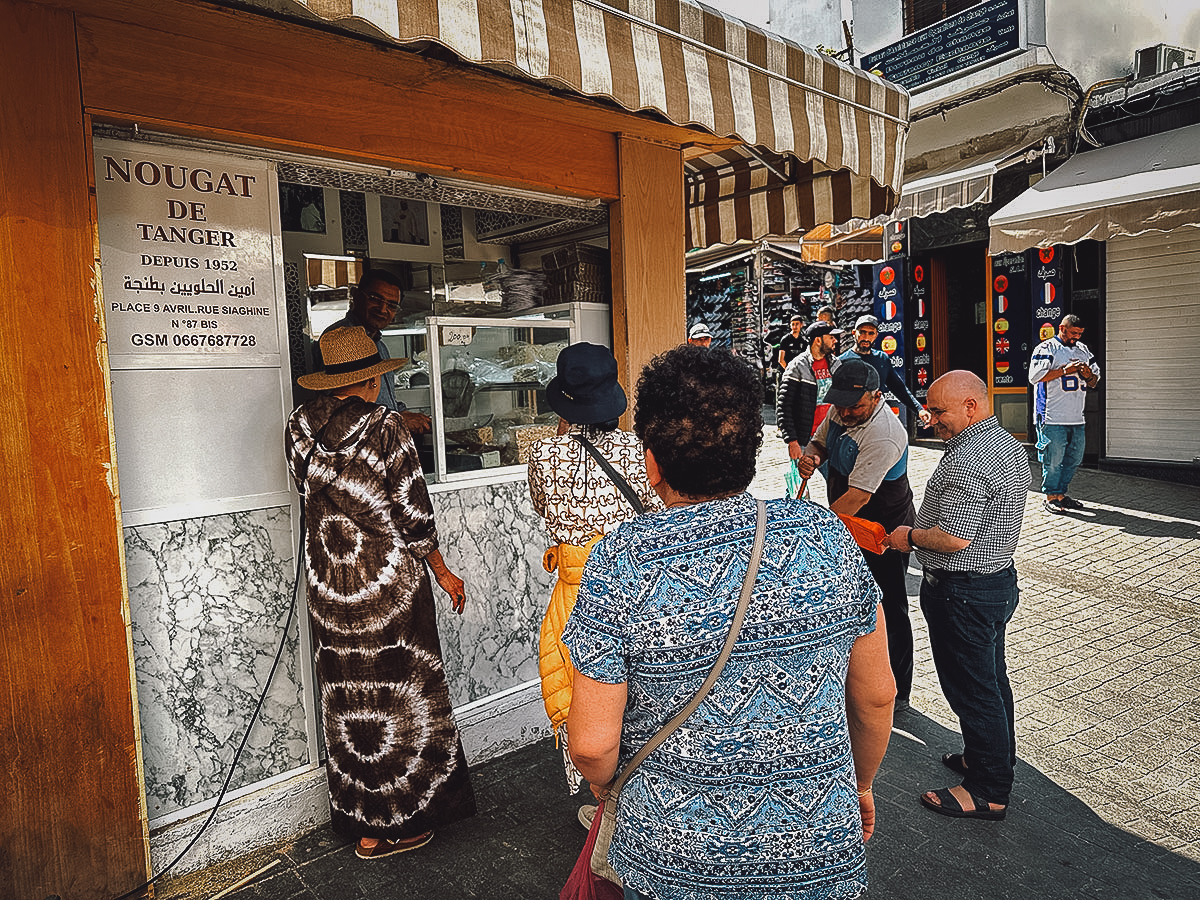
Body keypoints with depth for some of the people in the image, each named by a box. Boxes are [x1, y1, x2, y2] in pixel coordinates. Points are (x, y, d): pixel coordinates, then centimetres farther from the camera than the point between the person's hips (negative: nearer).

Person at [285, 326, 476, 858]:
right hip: (390, 582, -5)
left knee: (347, 700, 15)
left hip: (329, 587, 5)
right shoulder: (385, 426, -15)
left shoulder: (300, 426, -1)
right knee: (401, 694, 10)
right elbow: (413, 513, -12)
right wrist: (442, 572, 1)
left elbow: (308, 489, 11)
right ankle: (403, 821, 24)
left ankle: (364, 826, 30)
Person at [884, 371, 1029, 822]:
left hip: (962, 593, -10)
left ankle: (988, 792, 17)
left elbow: (953, 538, -29)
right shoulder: (1010, 445, 7)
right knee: (992, 679, 23)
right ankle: (996, 758, 41)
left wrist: (910, 536, -11)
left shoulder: (967, 460, -27)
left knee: (971, 689, 3)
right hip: (1000, 579, 11)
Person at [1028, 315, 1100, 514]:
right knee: (1053, 460, -3)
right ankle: (1050, 497, 9)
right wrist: (1064, 370, -18)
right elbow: (1035, 376, -16)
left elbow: (1094, 383, 21)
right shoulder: (1046, 348, -3)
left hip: (1077, 419, 7)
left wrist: (1088, 375, -2)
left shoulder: (1083, 350, 18)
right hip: (1053, 419, -7)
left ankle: (1061, 494, 24)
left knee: (1075, 458, 12)